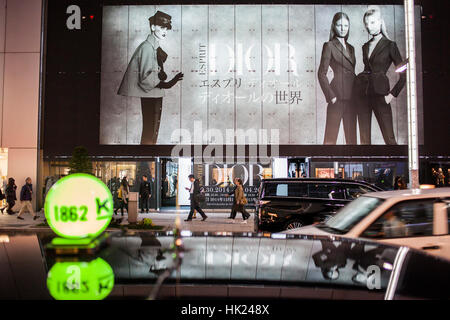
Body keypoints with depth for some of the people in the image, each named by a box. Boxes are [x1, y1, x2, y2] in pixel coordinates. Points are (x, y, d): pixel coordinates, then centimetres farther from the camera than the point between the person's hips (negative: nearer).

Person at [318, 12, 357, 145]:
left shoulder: (350, 48, 19)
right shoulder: (329, 46, 0)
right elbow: (322, 73, -6)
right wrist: (331, 96, -13)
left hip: (351, 96, 7)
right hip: (338, 96, -7)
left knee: (351, 135, 9)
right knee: (331, 135, -5)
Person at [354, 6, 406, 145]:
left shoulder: (390, 45, 0)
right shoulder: (365, 46, 16)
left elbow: (404, 74, -2)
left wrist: (392, 94, -6)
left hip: (379, 93, -5)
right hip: (361, 92, 5)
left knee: (389, 137, -6)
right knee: (364, 137, 4)